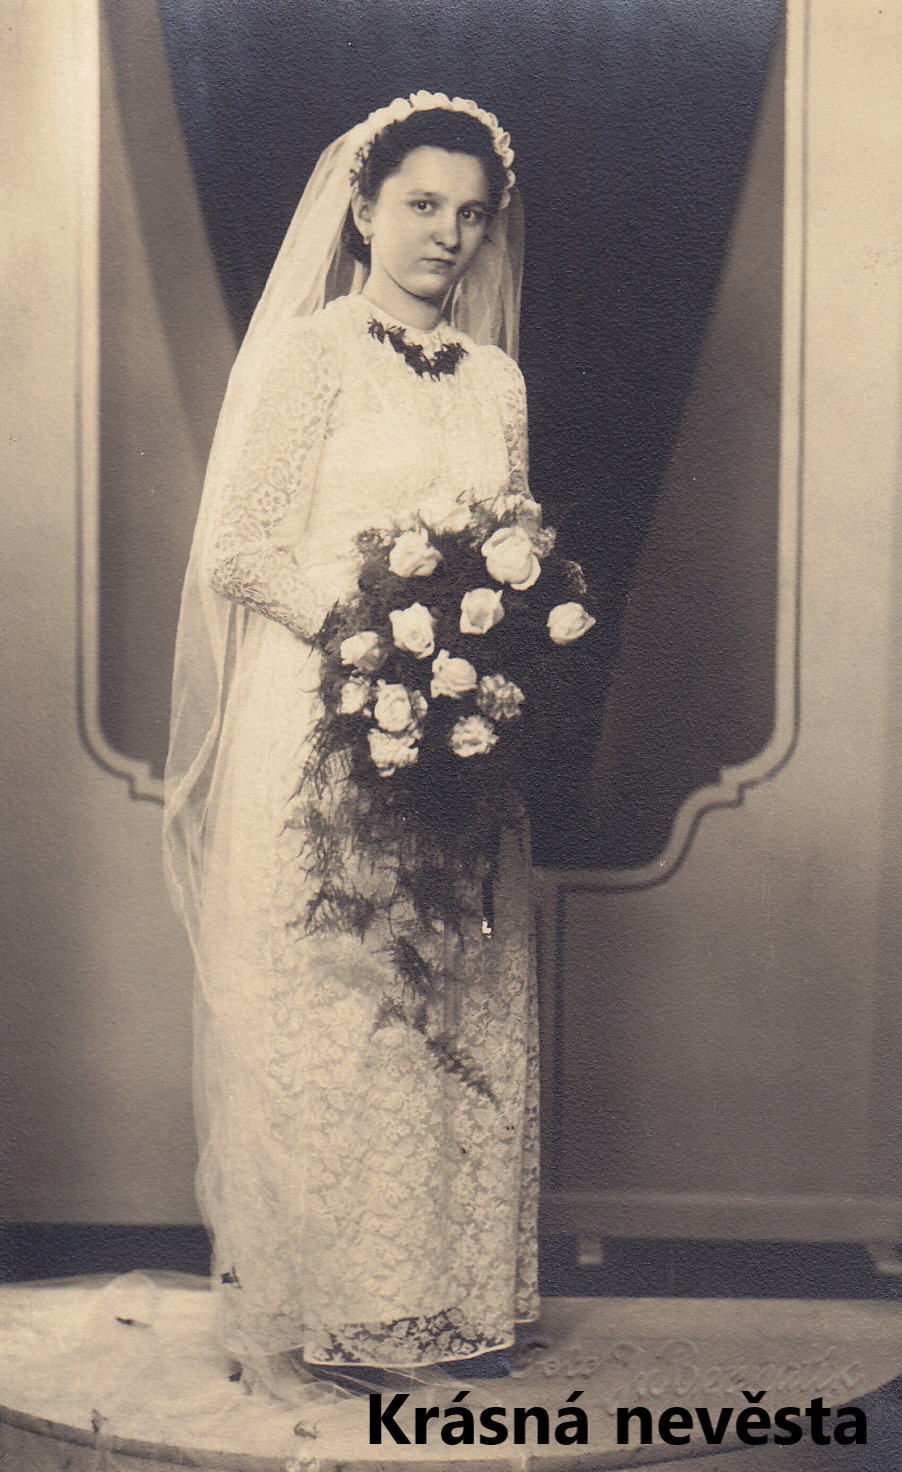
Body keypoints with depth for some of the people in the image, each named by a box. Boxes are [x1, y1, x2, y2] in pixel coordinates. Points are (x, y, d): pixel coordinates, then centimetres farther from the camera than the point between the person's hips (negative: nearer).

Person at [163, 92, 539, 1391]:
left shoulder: (497, 381, 15)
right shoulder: (299, 355, 0)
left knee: (463, 1012, 6)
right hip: (318, 723, -5)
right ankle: (326, 1298, 11)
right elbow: (236, 546, -6)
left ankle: (454, 1292, 17)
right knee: (324, 1006, -2)